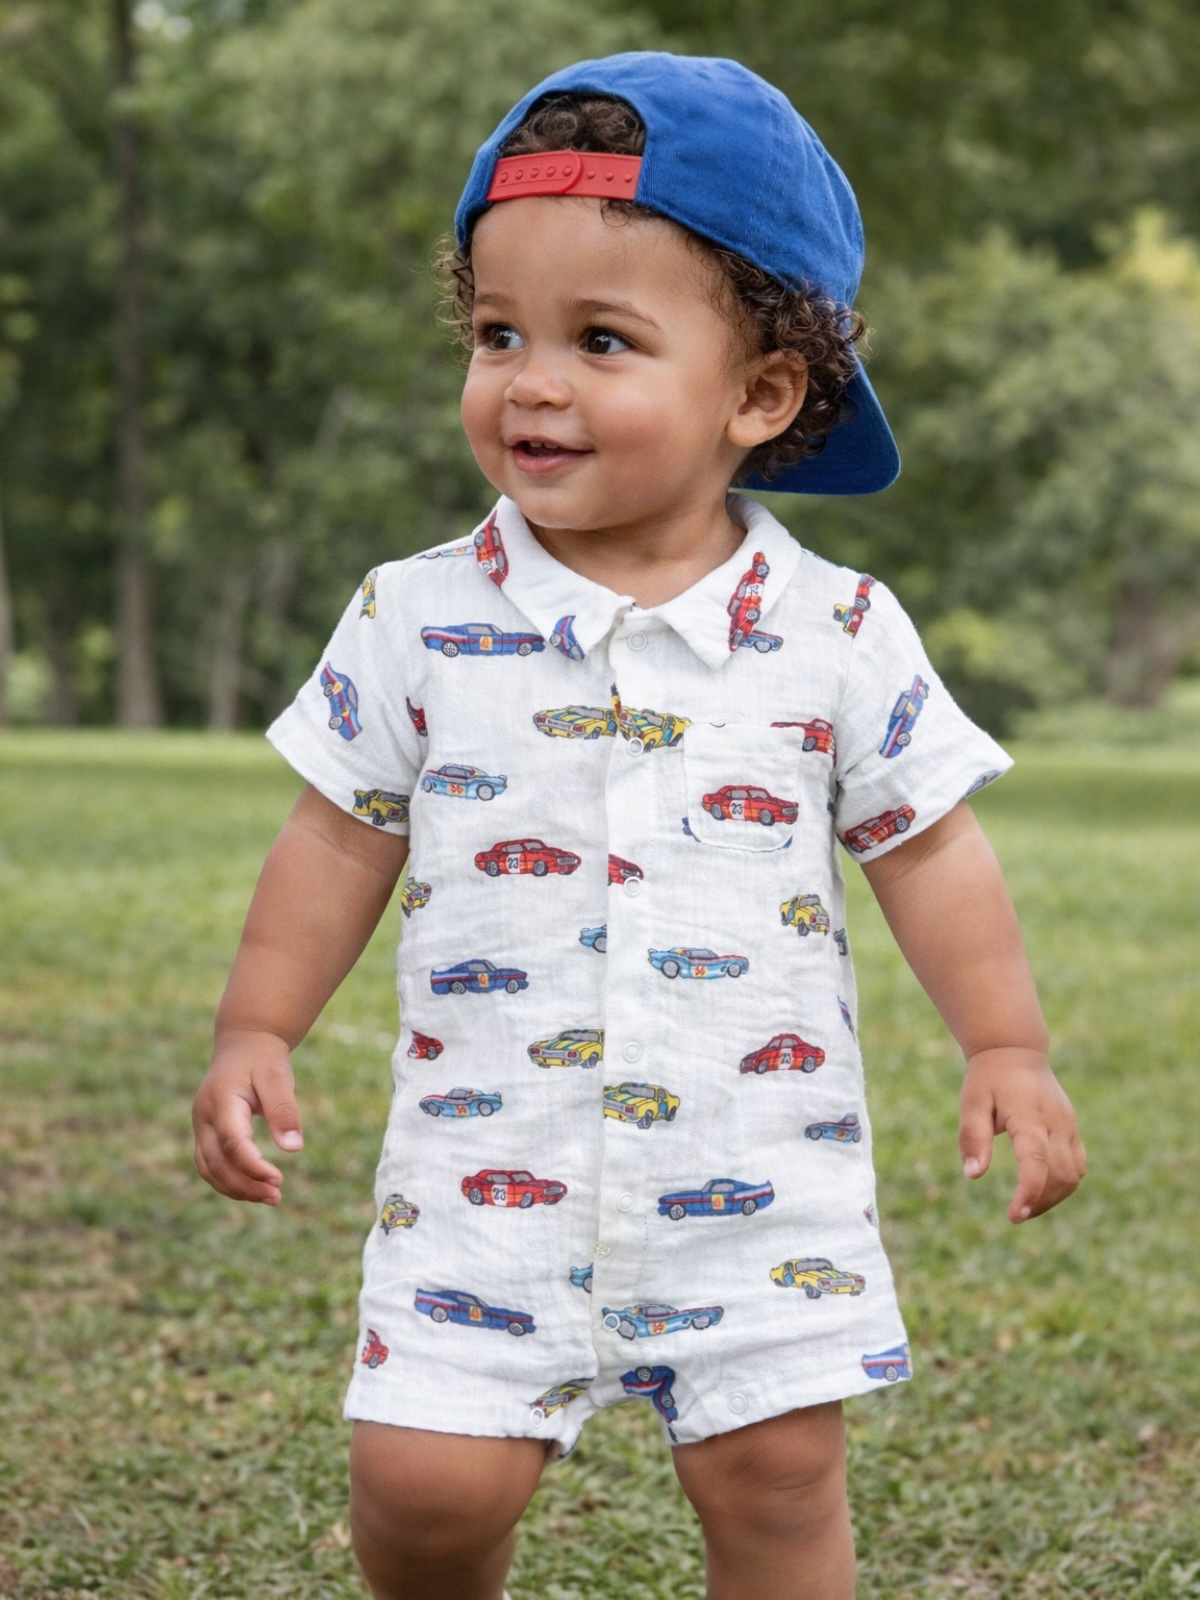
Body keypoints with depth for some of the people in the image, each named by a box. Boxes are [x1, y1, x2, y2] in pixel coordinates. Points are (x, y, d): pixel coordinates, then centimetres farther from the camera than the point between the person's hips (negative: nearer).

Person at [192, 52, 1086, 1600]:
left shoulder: (838, 633, -3)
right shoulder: (419, 618, -2)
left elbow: (925, 846, 5)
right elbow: (343, 835, 7)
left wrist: (1007, 1046, -1)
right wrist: (255, 1032, 3)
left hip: (756, 1179, 0)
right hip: (488, 1171, 0)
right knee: (426, 1476, -3)